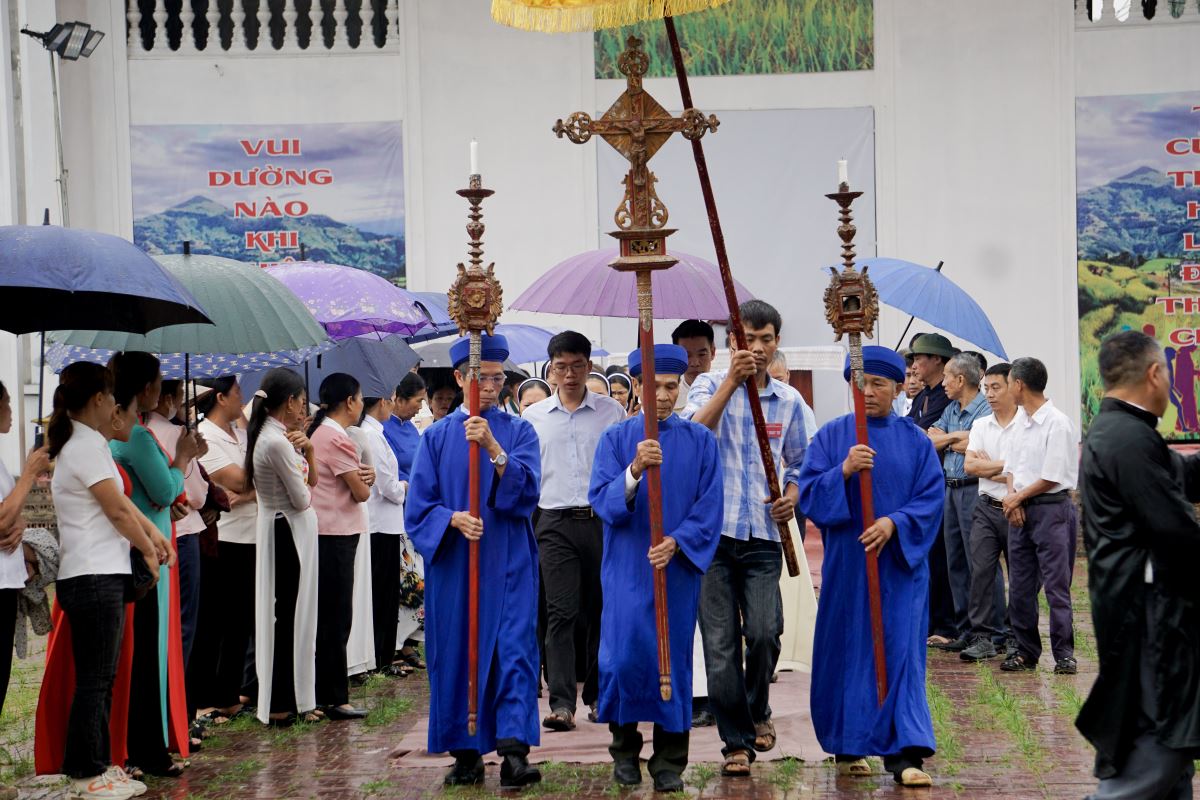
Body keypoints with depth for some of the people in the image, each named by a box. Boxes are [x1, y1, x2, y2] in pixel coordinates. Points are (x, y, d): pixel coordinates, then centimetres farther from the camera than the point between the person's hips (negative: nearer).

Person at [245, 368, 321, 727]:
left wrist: (306, 449, -1)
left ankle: (286, 700, 20)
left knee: (286, 613, 14)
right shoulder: (277, 442, -20)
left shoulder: (271, 435, 11)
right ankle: (283, 705, 1)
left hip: (281, 530, 10)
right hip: (290, 532, -10)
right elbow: (302, 499, -15)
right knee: (290, 615, -4)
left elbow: (312, 482, 15)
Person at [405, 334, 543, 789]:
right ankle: (466, 754, 13)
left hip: (509, 565, -2)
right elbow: (417, 507, 4)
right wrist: (453, 519, -16)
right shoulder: (437, 437, 8)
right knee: (455, 656, 4)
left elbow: (526, 492, -10)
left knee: (514, 649, -12)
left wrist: (493, 449, -23)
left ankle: (514, 750, -19)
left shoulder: (519, 432, 6)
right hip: (453, 567, 2)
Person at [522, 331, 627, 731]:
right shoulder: (534, 417, 10)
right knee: (561, 612, -9)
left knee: (600, 610, 6)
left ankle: (599, 696, 17)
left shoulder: (612, 411, 7)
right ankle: (561, 702, -13)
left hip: (603, 520, 0)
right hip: (556, 522, 0)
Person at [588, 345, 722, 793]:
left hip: (679, 567, 1)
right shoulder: (616, 439, 4)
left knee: (673, 658, 2)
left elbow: (710, 507, 0)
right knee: (625, 654, -5)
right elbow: (602, 501, -6)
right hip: (627, 567, -1)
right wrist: (635, 470, -24)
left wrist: (675, 542, -15)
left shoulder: (700, 441, 6)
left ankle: (669, 762, 10)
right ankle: (625, 750, 14)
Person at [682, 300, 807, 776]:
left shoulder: (788, 401, 12)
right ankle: (737, 741, 9)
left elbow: (799, 463, 22)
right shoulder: (710, 385, 3)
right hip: (712, 530, -1)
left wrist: (792, 496, 1)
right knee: (720, 643, -2)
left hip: (763, 536, 2)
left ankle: (758, 711, 18)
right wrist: (731, 381, -22)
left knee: (764, 633, -11)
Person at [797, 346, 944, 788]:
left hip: (900, 563, 0)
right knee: (847, 650, 6)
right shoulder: (831, 436, 4)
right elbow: (809, 493, -4)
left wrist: (894, 523, -17)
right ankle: (848, 746, 19)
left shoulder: (916, 441, 5)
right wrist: (844, 470, -20)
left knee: (901, 651, -6)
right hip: (846, 563, 0)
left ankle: (906, 754, -9)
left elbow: (931, 499, -1)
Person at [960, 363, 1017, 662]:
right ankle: (982, 637, 1)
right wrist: (1005, 465, -8)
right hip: (987, 508, 4)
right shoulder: (980, 425, 11)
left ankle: (1017, 638, 12)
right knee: (981, 570, -2)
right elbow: (970, 465, 1)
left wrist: (987, 466, -7)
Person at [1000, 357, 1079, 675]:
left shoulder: (1057, 423, -13)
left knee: (1056, 585, -5)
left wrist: (1018, 497, -6)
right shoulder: (1021, 421, 13)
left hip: (1051, 508, -8)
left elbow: (1052, 477, -15)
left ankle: (1064, 654, -1)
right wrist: (1011, 497, -2)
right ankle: (1026, 650, 17)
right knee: (1020, 586, 9)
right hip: (1020, 510, 8)